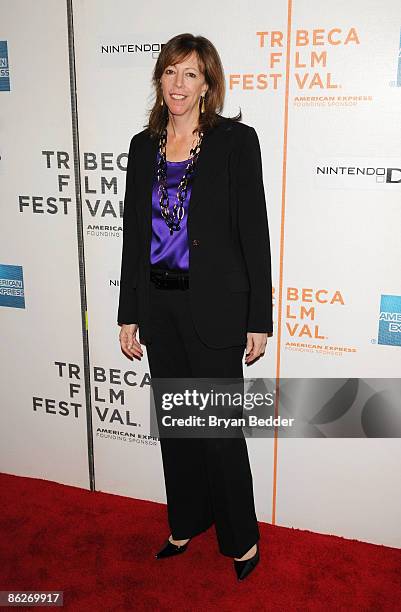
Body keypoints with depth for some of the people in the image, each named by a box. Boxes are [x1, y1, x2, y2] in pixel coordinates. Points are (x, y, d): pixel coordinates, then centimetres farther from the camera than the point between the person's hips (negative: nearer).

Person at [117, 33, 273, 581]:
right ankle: (186, 523, 37)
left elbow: (254, 232, -8)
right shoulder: (144, 146, 7)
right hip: (158, 304, 5)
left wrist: (259, 320, -10)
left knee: (220, 428, 4)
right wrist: (129, 314, 8)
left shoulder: (236, 140, -7)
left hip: (213, 308, -5)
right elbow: (134, 232, 9)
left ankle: (241, 538, 28)